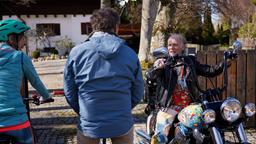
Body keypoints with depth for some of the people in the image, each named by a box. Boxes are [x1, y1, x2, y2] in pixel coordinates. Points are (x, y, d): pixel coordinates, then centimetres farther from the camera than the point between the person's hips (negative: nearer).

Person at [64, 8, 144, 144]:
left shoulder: (76, 52, -8)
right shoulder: (130, 54, -5)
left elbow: (69, 91, -2)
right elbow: (137, 93, 1)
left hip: (88, 125, -1)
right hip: (123, 124, 1)